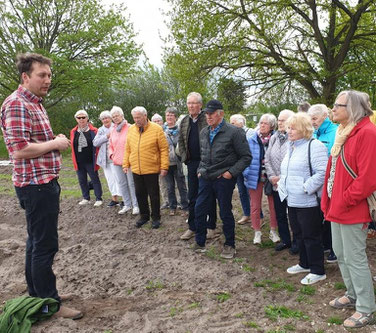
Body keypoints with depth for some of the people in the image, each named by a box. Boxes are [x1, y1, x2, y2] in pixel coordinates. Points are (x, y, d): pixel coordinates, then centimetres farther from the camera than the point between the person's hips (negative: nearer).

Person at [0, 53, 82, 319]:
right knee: (45, 244, -3)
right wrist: (55, 143, -14)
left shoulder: (35, 103, 17)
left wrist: (56, 142, 10)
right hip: (36, 185, -11)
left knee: (37, 241, 18)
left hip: (44, 182, 11)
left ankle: (38, 293, 31)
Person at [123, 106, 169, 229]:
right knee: (140, 194, 13)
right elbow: (127, 149, 11)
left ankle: (156, 218, 21)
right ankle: (144, 216, 29)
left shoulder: (156, 129, -9)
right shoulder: (131, 129, 5)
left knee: (154, 195, 6)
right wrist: (126, 164, 6)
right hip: (136, 170, 4)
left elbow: (164, 149, -9)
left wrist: (164, 167, -12)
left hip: (151, 169, -4)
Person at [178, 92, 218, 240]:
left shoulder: (208, 119, -8)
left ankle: (211, 227, 18)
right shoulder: (184, 121, 10)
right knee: (192, 197, 10)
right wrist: (184, 157, 6)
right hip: (192, 163, 5)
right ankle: (192, 227, 21)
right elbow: (180, 141, 16)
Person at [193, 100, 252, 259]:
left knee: (225, 213, 6)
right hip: (205, 179, 6)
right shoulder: (204, 132, 9)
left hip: (223, 179, -5)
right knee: (199, 210, 8)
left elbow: (246, 156, -8)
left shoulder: (234, 132, -10)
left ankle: (229, 245, 24)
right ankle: (199, 243, 24)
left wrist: (231, 172, -15)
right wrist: (200, 170, 11)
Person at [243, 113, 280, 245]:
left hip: (271, 177, 0)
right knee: (255, 205, 9)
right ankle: (257, 232, 24)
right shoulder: (251, 140, -2)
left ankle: (273, 231, 27)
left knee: (273, 205, 10)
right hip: (255, 177, 1)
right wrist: (247, 174, -7)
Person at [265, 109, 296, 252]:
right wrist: (271, 176, 0)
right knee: (280, 214, 15)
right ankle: (285, 240, 30)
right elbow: (267, 159, 11)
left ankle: (296, 242, 22)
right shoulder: (274, 138, 11)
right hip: (276, 184, 7)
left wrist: (282, 177, -16)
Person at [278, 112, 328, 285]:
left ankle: (317, 271, 14)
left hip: (308, 202, -9)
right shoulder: (291, 147, 16)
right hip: (292, 200, 9)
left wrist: (305, 188, -21)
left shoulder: (314, 146, -14)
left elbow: (322, 172, -23)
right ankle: (304, 264, 35)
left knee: (311, 236, 0)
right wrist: (282, 185, 13)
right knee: (299, 234, 19)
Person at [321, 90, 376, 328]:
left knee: (355, 258, 1)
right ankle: (353, 296, 37)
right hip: (337, 208, 9)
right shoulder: (343, 132, 13)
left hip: (352, 210, -9)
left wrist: (344, 200, -16)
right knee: (341, 254, 19)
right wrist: (329, 201, 11)